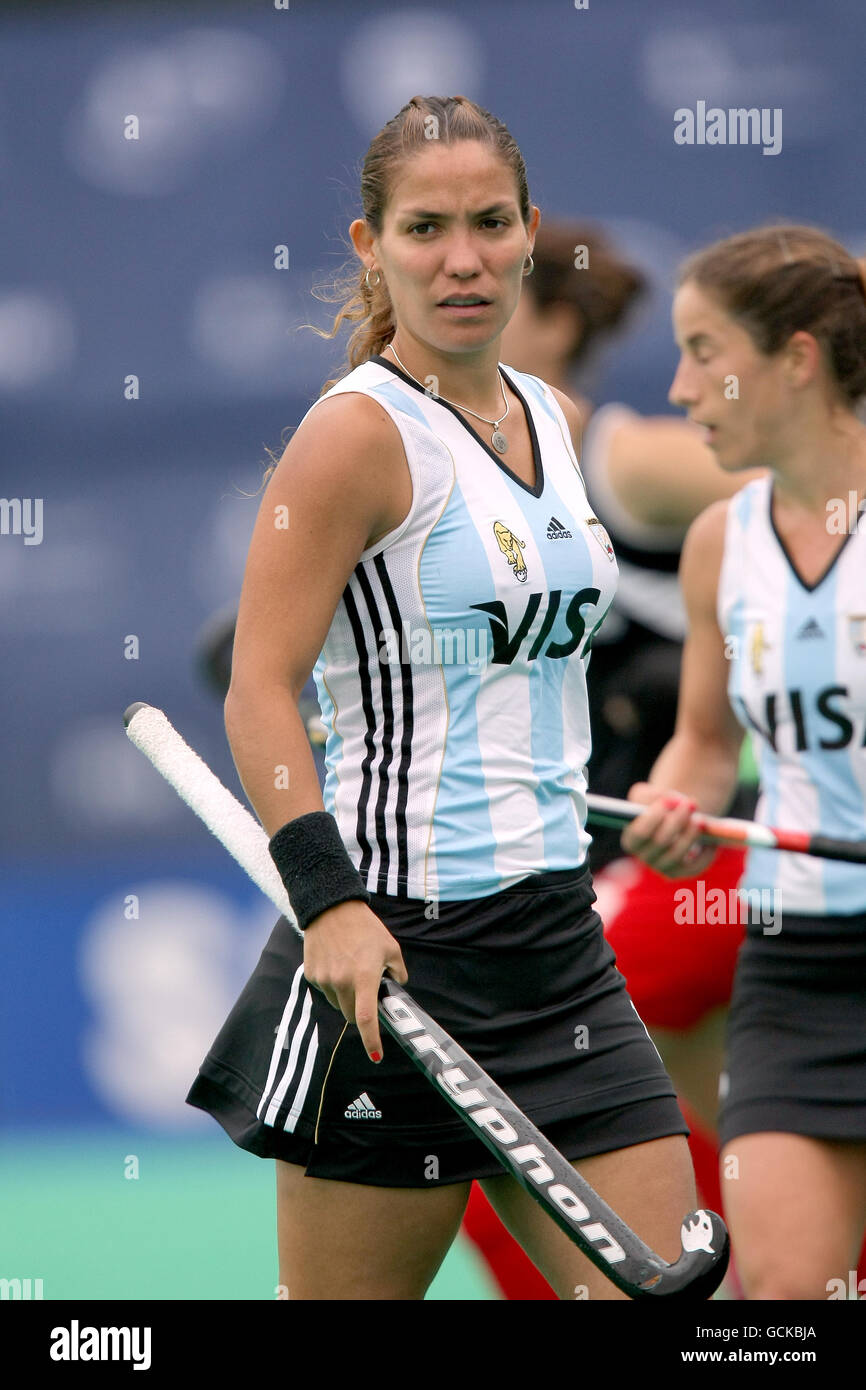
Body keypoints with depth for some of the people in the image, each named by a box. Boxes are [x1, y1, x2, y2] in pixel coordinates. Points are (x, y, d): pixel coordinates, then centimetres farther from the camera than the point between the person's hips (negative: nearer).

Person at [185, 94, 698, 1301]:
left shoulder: (553, 420, 13)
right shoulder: (360, 431, -10)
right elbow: (259, 690, -14)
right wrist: (330, 903, -24)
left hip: (558, 941, 7)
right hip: (396, 941, -7)